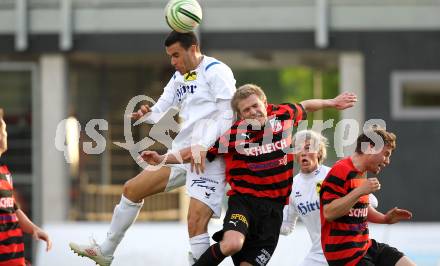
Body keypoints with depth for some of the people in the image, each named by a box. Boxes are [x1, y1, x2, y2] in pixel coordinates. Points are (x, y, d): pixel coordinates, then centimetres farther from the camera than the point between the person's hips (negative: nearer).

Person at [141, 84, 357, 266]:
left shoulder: (283, 115, 2)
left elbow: (304, 106, 24)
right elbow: (201, 151, 2)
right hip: (243, 200, -3)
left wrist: (332, 102, 36)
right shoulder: (234, 135, -7)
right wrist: (161, 158, -5)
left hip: (273, 207, 3)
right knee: (232, 244, -32)